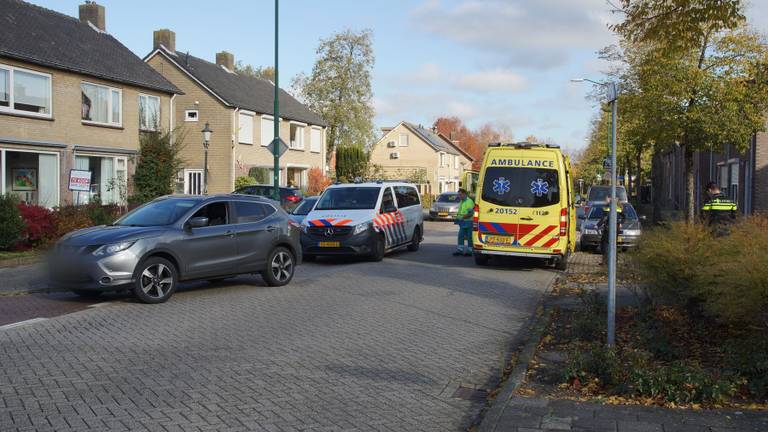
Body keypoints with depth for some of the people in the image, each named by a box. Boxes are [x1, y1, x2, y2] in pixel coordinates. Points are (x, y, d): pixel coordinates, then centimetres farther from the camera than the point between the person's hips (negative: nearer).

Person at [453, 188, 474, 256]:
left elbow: (471, 213, -21)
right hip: (462, 222, 9)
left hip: (468, 222, -9)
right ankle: (460, 250, 11)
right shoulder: (461, 202, 14)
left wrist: (462, 217, -26)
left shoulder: (469, 201, -15)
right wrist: (457, 218, 10)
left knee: (469, 237, -1)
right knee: (460, 236, 7)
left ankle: (469, 251, 6)